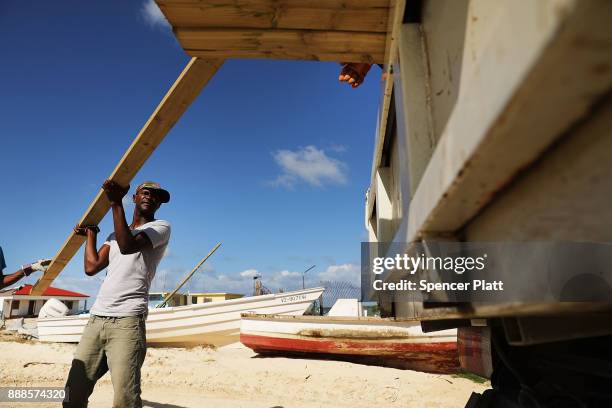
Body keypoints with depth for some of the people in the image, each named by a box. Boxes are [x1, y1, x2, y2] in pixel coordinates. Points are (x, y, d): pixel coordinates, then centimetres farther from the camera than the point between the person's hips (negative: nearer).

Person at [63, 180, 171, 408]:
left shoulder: (161, 227, 4)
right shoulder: (115, 235, 26)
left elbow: (128, 246, -15)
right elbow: (92, 267, 13)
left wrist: (116, 202, -14)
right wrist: (90, 233, 24)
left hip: (127, 321, -6)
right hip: (96, 319, 7)